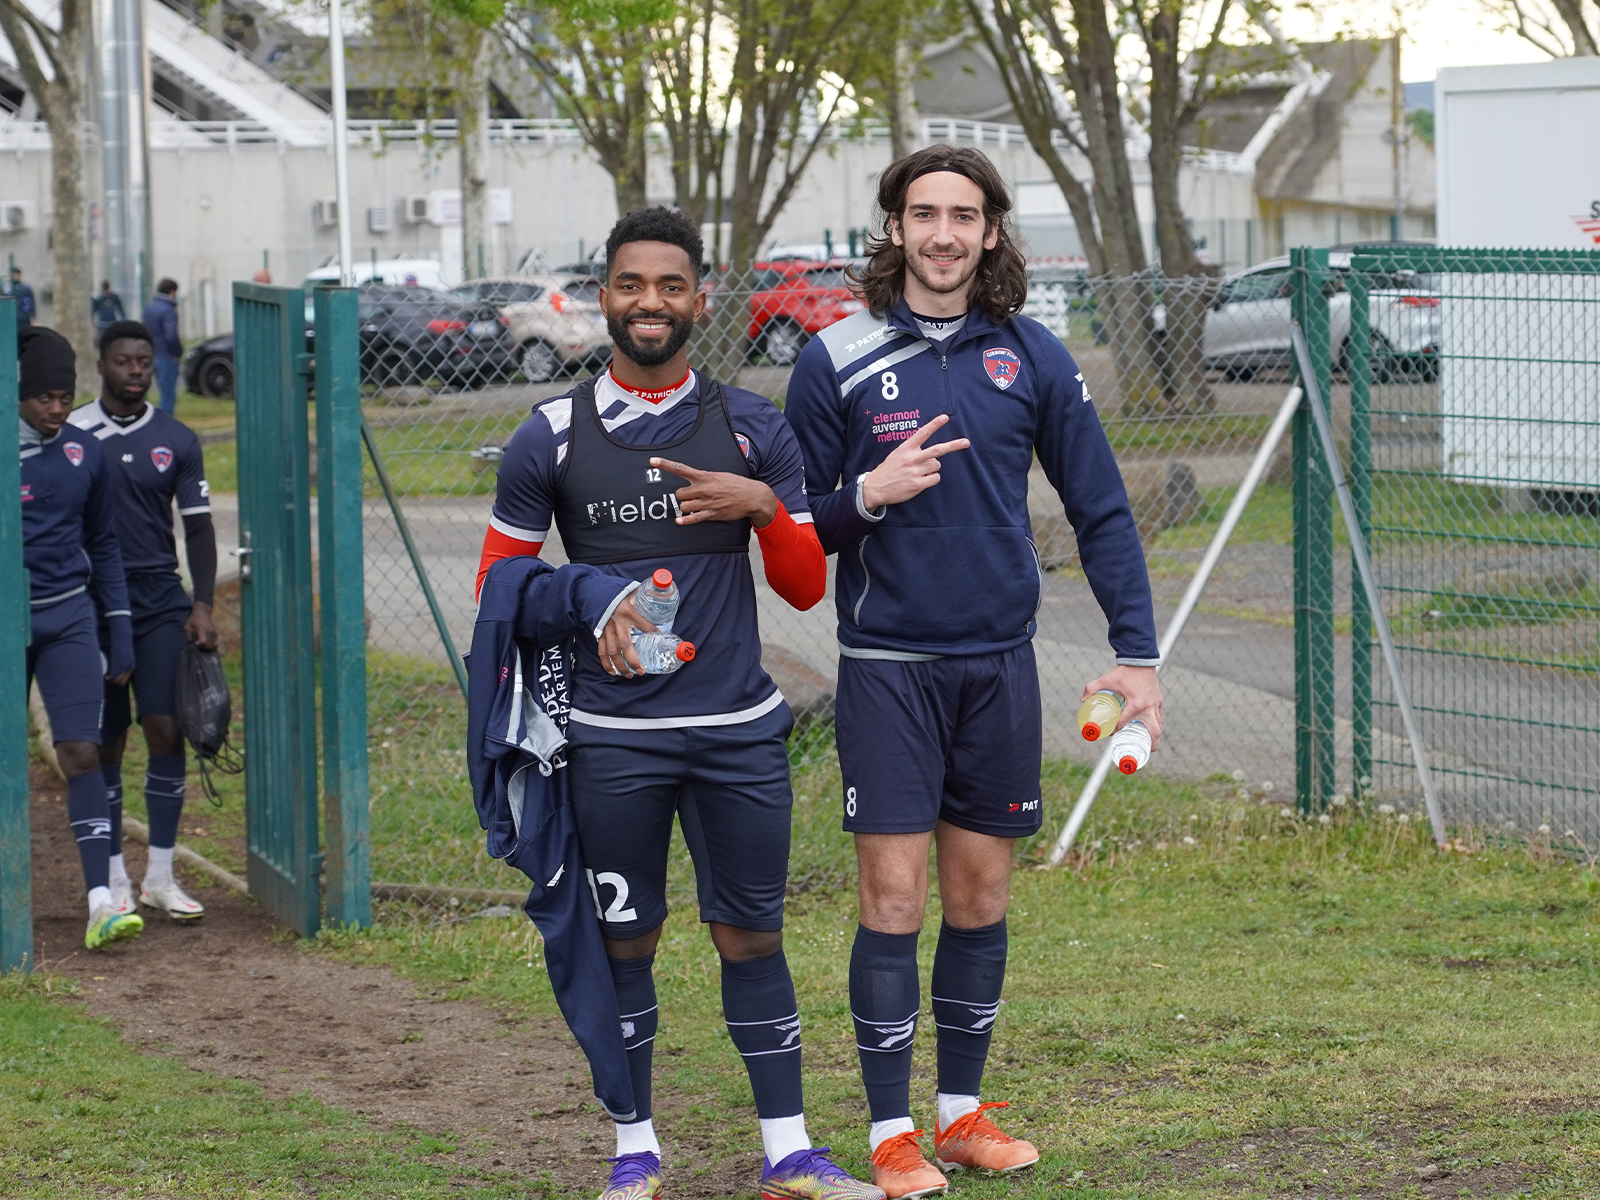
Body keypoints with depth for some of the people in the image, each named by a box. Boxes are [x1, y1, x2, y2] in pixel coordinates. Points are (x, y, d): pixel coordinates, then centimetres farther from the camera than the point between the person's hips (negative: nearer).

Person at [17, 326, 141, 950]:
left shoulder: (84, 455, 6)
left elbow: (104, 545, 15)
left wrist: (120, 634, 12)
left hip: (69, 618, 2)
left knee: (81, 752, -9)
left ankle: (100, 903, -16)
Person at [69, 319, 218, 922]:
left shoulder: (177, 440, 6)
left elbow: (197, 527, 9)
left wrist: (203, 606, -1)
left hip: (160, 601, 1)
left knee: (166, 730, -6)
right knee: (105, 744, 2)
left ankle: (160, 876, 3)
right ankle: (115, 881, 11)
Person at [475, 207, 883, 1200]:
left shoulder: (755, 429, 5)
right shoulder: (552, 438, 1)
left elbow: (806, 588, 7)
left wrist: (765, 506, -12)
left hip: (740, 729, 1)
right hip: (612, 738, -1)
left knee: (754, 936, 4)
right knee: (625, 941, 5)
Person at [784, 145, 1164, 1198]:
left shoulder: (1031, 358, 3)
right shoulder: (838, 360, -3)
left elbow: (1100, 508, 6)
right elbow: (798, 524, 2)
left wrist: (1137, 651, -1)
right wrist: (867, 496, -19)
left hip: (999, 660, 3)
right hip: (888, 664, -3)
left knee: (982, 892, 9)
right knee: (894, 897, -3)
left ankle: (964, 1111, 21)